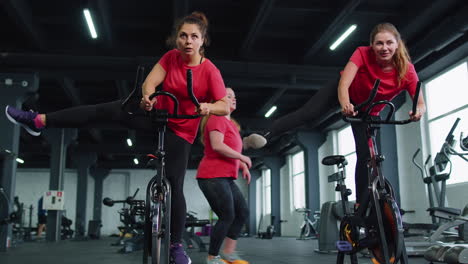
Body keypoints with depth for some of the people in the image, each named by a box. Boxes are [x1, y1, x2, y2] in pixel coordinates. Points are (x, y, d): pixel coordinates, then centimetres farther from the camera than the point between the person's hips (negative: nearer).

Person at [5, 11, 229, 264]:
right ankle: (38, 121, -5)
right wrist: (147, 96, -37)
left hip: (180, 132, -3)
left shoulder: (210, 70, -18)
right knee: (106, 110, -13)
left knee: (174, 188, -6)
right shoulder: (171, 57, -7)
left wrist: (208, 107, -39)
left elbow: (224, 106, -18)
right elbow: (150, 81, -15)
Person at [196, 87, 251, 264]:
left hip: (226, 178, 10)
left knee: (243, 212, 7)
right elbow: (217, 146, -23)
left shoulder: (230, 123, 22)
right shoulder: (217, 118, -9)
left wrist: (243, 166, 11)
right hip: (213, 177, -10)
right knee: (227, 217, -8)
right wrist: (243, 158, -15)